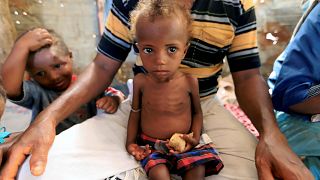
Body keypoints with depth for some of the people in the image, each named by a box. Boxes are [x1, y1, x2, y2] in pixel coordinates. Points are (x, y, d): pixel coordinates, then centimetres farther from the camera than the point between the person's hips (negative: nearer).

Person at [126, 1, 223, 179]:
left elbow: (197, 113, 4)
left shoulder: (189, 82, -11)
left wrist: (195, 138, -10)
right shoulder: (140, 81, -10)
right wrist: (131, 142, -1)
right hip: (150, 144, 0)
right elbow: (135, 111, 5)